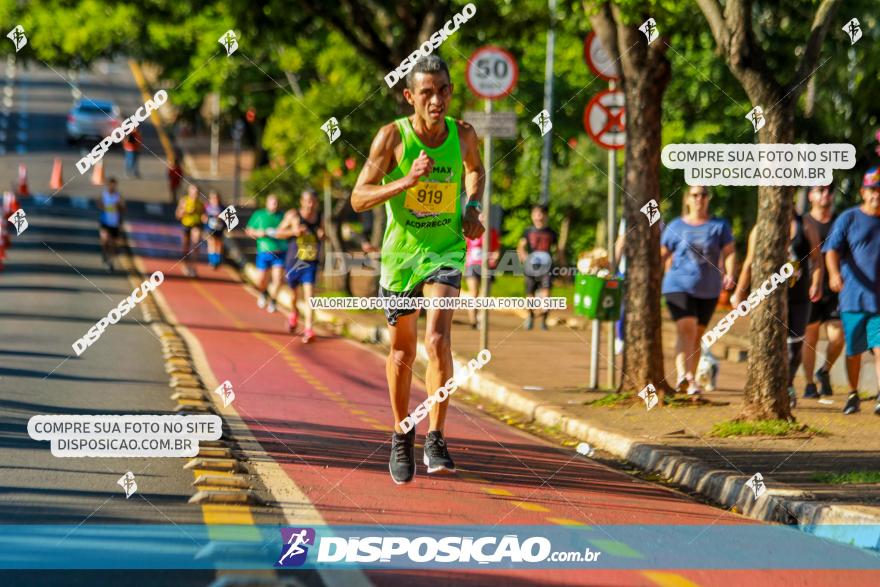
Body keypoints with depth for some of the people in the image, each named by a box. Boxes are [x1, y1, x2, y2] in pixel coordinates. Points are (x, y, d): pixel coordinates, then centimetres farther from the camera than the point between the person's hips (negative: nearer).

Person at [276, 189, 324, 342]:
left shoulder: (319, 217, 3)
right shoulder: (293, 215, -6)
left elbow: (322, 236, 19)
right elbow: (278, 233, -2)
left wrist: (322, 236, -5)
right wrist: (293, 232, -20)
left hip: (311, 263, 0)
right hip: (293, 261, 0)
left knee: (309, 293, -14)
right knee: (293, 292, 16)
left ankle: (309, 329, -19)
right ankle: (293, 314, 48)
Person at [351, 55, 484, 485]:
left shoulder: (463, 134, -3)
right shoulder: (392, 137, -12)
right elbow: (358, 198, -14)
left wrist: (472, 207, 4)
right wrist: (406, 181, -27)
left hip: (446, 250, 0)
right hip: (401, 251, 0)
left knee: (438, 339, -20)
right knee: (402, 350, 11)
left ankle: (435, 440, -17)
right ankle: (401, 436, 32)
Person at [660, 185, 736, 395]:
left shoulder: (719, 226, 7)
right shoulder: (676, 227, 6)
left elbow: (729, 252, -2)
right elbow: (662, 255, 14)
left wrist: (729, 275, -19)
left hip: (708, 290, 2)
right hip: (679, 286, -2)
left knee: (697, 335, 11)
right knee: (686, 329, -21)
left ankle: (690, 382, 22)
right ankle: (683, 375, -36)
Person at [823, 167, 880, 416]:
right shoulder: (848, 219, 2)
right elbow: (832, 249, -8)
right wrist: (834, 273, -26)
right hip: (853, 298, -1)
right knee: (854, 349, 7)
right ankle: (853, 395, 24)